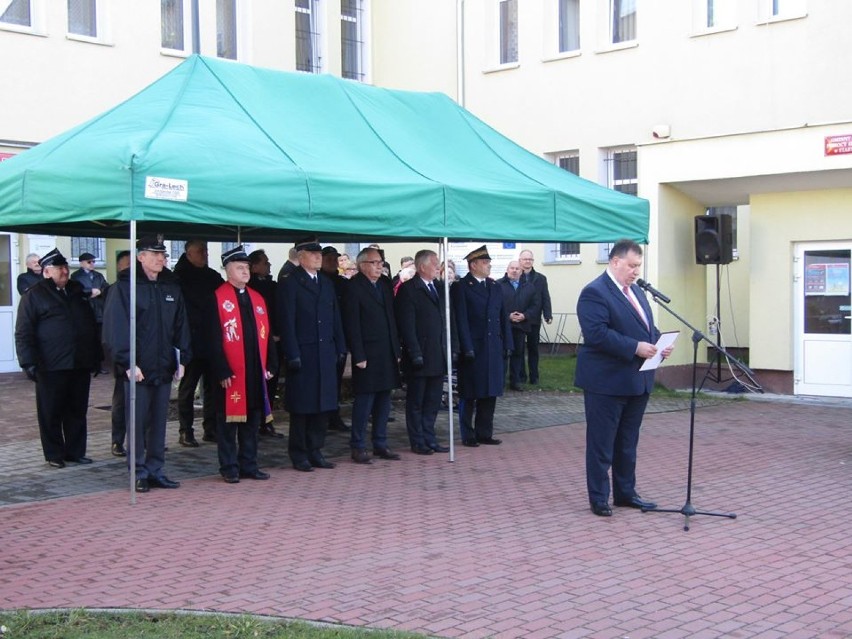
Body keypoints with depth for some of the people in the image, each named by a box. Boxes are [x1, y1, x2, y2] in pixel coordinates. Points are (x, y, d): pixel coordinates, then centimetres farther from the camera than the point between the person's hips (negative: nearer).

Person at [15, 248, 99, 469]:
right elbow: (23, 333, -5)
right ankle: (54, 454, 13)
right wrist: (29, 363, -14)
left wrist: (96, 357, 18)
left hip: (81, 365, 5)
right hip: (51, 367, -5)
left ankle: (76, 451, 19)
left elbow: (92, 325, 21)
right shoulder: (34, 295, -1)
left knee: (77, 411, 10)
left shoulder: (78, 292, 15)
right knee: (51, 413, 3)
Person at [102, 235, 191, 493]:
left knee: (159, 421, 10)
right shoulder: (124, 286, -6)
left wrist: (182, 359, 6)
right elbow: (116, 326, -12)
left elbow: (181, 325, 13)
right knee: (137, 421, 1)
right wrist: (127, 362, -17)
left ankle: (155, 471, 18)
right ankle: (139, 473, 10)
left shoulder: (172, 286, 12)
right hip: (137, 368, -5)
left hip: (164, 367, 5)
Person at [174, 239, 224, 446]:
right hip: (191, 342, -5)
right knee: (188, 388, 3)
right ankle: (186, 432, 9)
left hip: (212, 342, 5)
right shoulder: (179, 277, -5)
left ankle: (211, 429, 17)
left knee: (212, 386, 9)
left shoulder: (213, 277, 11)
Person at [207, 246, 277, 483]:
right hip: (230, 373, -6)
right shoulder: (218, 299, -6)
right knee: (228, 422, 3)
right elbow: (214, 339, -10)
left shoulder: (258, 299, 13)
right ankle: (229, 468, 11)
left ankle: (249, 465, 20)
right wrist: (222, 371, -14)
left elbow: (267, 335, 14)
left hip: (256, 373, 6)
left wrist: (270, 365, 7)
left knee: (252, 421, 11)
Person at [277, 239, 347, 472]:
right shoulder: (289, 284, -5)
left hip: (326, 354, 6)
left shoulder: (327, 284, 15)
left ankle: (315, 451, 18)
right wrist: (292, 355, -15)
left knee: (323, 404, 8)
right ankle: (299, 455, 10)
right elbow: (286, 322, -10)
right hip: (303, 354, -6)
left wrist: (340, 348, 9)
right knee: (301, 407, 0)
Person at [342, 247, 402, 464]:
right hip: (368, 355, -7)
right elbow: (351, 325, -11)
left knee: (383, 401, 11)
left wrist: (396, 351, 12)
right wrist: (359, 356, -15)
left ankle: (380, 444, 19)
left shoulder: (384, 288, 15)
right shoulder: (353, 288, -7)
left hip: (387, 355, 7)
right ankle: (358, 447, 4)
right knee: (364, 402, -3)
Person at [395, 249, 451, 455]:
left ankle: (429, 439, 21)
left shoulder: (439, 289, 12)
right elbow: (406, 325, -14)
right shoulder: (408, 290, -10)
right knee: (416, 402, 5)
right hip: (420, 358, -7)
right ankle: (418, 442, 13)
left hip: (438, 357, 7)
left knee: (433, 401, 12)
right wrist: (415, 353, -18)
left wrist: (449, 349, 9)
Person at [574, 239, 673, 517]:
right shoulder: (594, 292, -14)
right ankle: (599, 499, 11)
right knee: (601, 443, 2)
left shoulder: (635, 290, 15)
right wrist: (635, 348, -26)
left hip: (637, 380, 9)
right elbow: (596, 333, -24)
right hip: (606, 382, -9)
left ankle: (625, 492, 28)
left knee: (628, 443, 17)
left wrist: (659, 342, 0)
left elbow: (647, 325, 21)